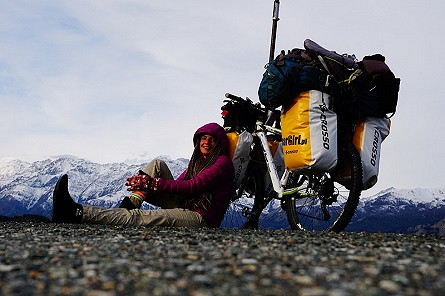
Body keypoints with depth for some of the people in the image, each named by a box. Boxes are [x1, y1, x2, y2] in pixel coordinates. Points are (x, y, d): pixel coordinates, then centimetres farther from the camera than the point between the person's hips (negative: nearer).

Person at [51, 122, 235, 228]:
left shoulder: (223, 162, -4)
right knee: (157, 164, 1)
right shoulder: (197, 162, 24)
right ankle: (129, 205, -18)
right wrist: (144, 180, -8)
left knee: (139, 218, -29)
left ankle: (77, 213, -40)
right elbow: (178, 183, 11)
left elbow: (194, 186, -16)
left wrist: (153, 183, -18)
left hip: (201, 219, -8)